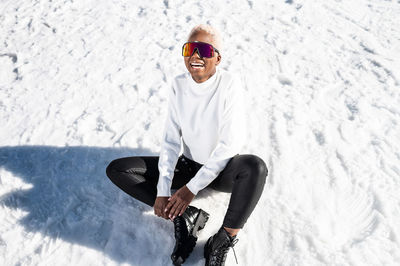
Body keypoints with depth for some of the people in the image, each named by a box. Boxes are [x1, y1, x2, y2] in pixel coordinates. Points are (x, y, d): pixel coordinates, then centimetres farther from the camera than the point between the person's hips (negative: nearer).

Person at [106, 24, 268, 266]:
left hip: (221, 170, -4)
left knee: (256, 166, -39)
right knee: (116, 169, -9)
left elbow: (229, 145, -20)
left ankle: (224, 239, -21)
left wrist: (192, 187, -23)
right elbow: (171, 140, -6)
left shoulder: (230, 86, -17)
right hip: (188, 165, 4)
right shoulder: (179, 85, -5)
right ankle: (185, 216, -17)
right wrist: (162, 191, -16)